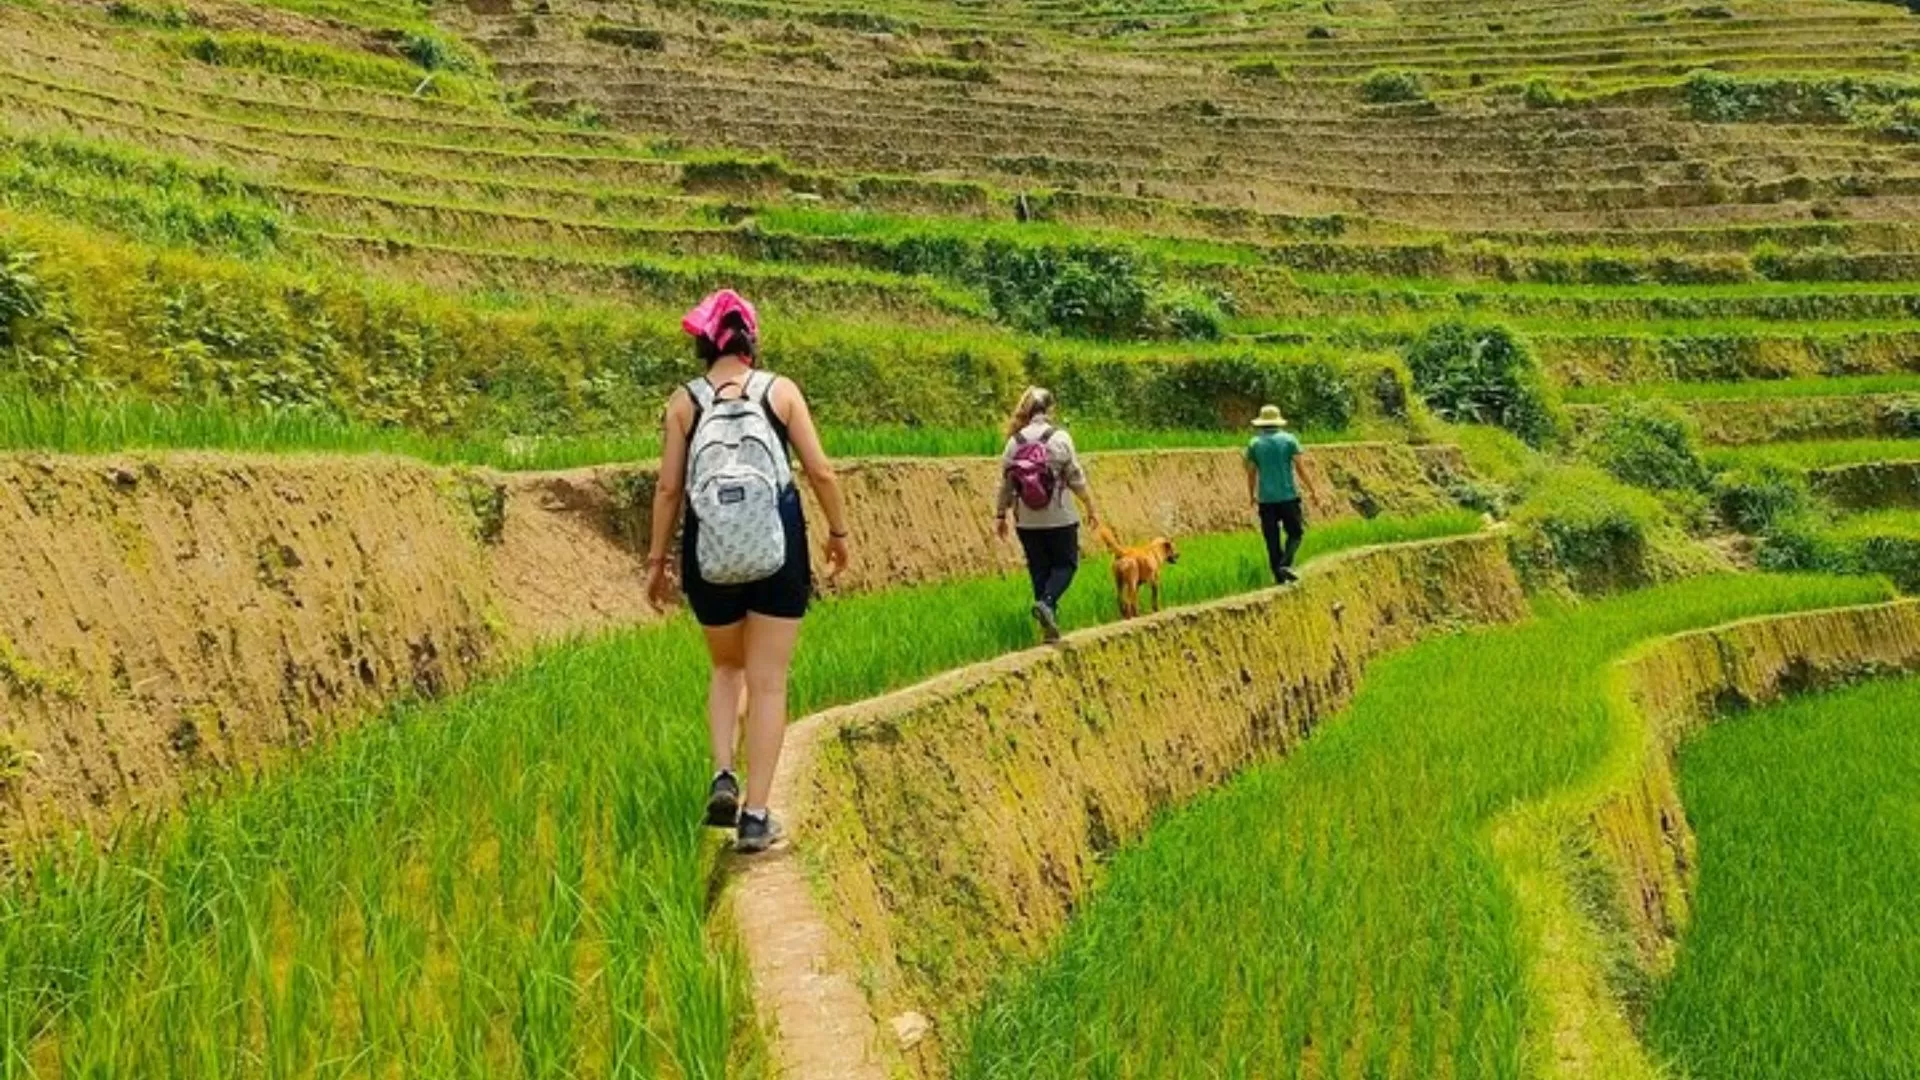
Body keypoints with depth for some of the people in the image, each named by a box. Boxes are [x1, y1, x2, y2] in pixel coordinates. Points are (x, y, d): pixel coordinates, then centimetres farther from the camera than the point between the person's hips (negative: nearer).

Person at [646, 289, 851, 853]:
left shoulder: (684, 401, 2)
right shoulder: (780, 390, 1)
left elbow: (668, 487, 0)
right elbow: (821, 471, -1)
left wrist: (656, 560, 9)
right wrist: (838, 532, 13)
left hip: (710, 555, 1)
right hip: (778, 552, -1)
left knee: (727, 668, 24)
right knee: (768, 683, 7)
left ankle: (723, 777, 6)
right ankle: (756, 816, 8)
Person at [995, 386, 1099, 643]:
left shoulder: (1015, 441, 0)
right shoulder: (1060, 438, -9)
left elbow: (1005, 482, 3)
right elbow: (1077, 479, -7)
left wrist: (1000, 515, 13)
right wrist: (1091, 509, 4)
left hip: (1027, 522, 3)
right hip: (1060, 518, -3)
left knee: (1039, 570, 12)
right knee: (1065, 564, 12)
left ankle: (1049, 627, 14)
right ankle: (1046, 603, -14)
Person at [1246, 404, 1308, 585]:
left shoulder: (1254, 443, 4)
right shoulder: (1289, 439, 0)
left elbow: (1251, 473, 5)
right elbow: (1299, 468, -3)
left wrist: (1252, 495, 19)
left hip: (1266, 498, 2)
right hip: (1288, 495, -1)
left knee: (1272, 538, 6)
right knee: (1295, 533, 10)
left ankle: (1279, 576, 6)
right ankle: (1285, 564, -12)